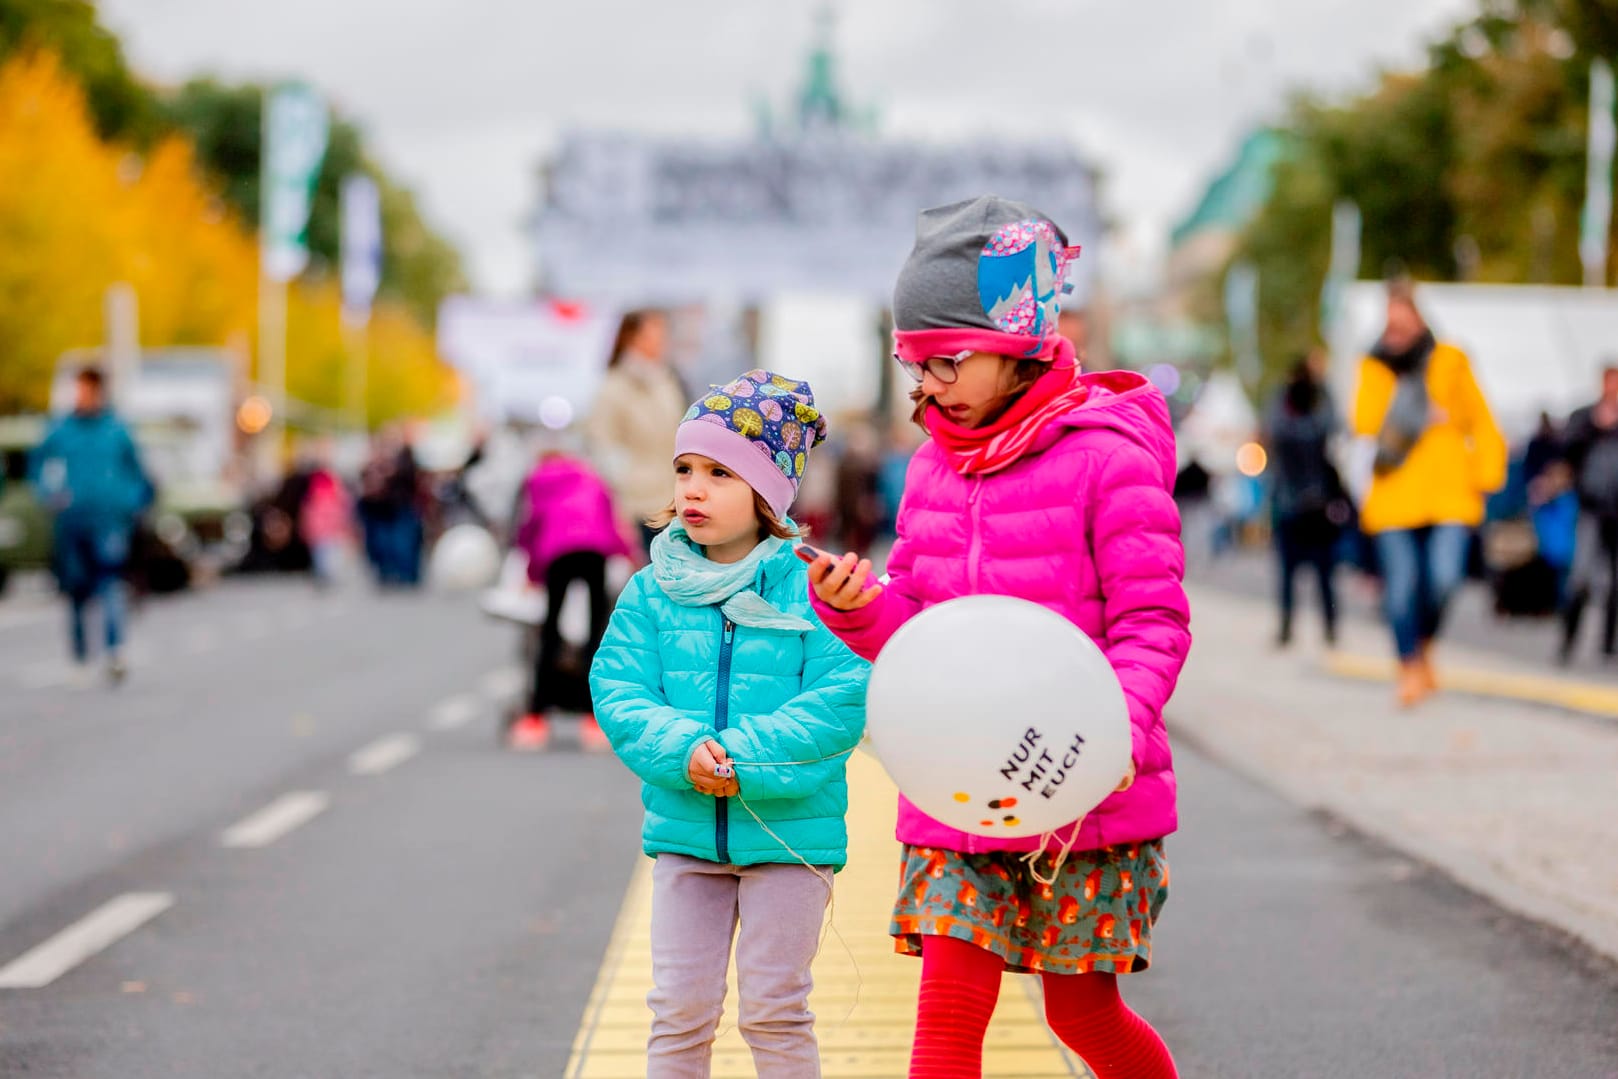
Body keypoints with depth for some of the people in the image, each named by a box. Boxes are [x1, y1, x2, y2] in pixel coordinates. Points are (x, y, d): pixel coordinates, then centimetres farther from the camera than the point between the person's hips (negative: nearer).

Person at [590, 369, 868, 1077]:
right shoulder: (652, 592, 3)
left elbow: (840, 703, -14)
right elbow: (618, 692, -2)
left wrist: (742, 759, -21)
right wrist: (683, 752, -20)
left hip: (789, 830, -3)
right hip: (684, 830, 3)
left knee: (774, 1012, 4)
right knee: (679, 1011, 6)